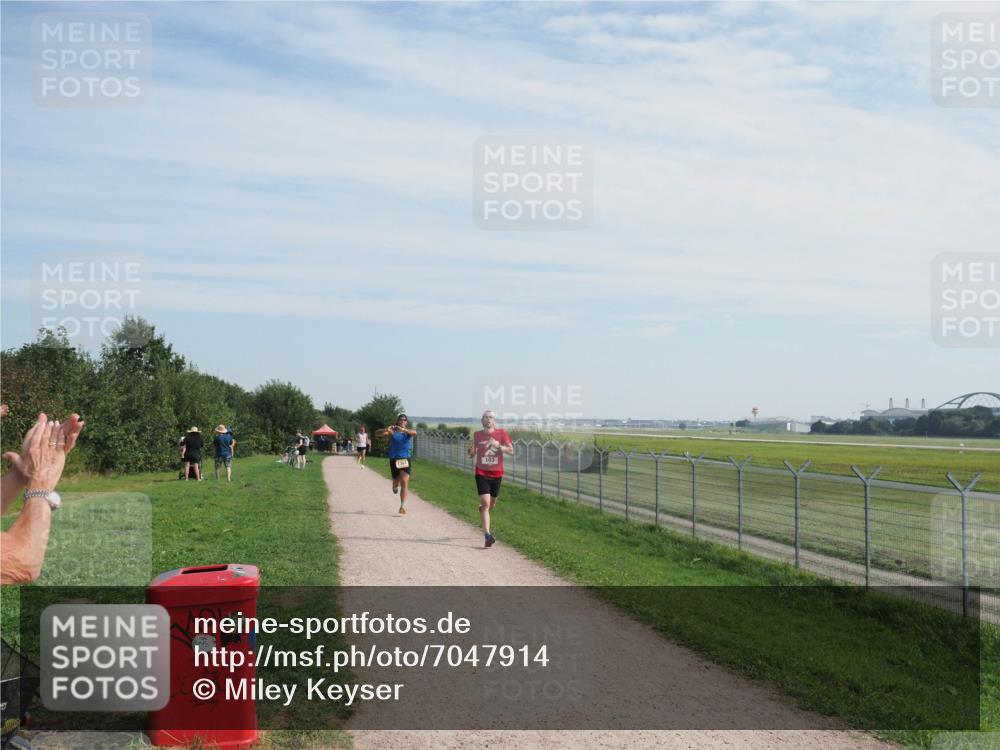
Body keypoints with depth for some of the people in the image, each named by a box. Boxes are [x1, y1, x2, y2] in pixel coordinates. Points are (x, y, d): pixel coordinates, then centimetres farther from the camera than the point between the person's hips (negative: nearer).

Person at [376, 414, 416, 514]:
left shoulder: (408, 432, 0)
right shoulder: (392, 432, -2)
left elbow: (414, 433, -24)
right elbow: (377, 434, -11)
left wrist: (403, 429, -41)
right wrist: (386, 430, -31)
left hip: (405, 459, 0)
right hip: (394, 459, 0)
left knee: (405, 482, -13)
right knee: (396, 482, 13)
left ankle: (402, 506, -11)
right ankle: (395, 486, 53)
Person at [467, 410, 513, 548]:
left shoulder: (501, 433, -2)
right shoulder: (477, 435, 1)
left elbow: (511, 450, -6)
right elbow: (472, 454, 11)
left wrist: (498, 446, -23)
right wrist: (471, 452, -13)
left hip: (497, 473, 2)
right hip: (481, 473, -2)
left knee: (492, 503, 17)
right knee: (485, 503, -14)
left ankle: (482, 508, 53)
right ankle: (487, 535, -14)